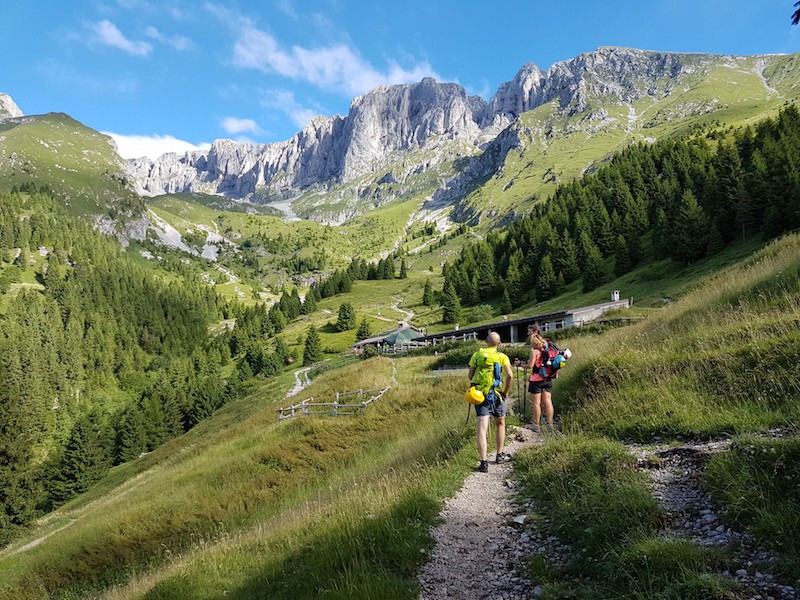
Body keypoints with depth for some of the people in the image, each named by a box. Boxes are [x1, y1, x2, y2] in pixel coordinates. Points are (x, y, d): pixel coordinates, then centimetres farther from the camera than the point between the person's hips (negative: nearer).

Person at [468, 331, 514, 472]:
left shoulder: (476, 355, 5)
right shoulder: (502, 357, -3)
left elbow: (470, 376, 7)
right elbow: (510, 376, -13)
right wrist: (505, 392, -1)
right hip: (494, 395, -2)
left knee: (482, 429, -2)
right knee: (500, 424, 21)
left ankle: (484, 462, -8)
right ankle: (500, 455, 29)